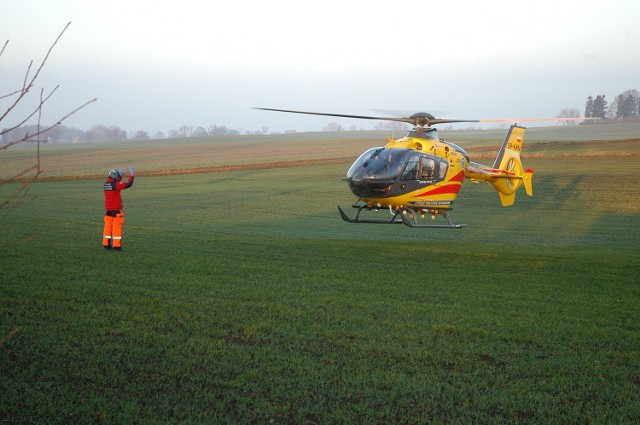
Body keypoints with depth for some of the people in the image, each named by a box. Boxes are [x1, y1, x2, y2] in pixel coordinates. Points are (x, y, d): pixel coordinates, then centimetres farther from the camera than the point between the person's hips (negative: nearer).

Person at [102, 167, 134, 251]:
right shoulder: (116, 185, -16)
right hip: (116, 210, -8)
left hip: (108, 210, 8)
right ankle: (117, 245, -4)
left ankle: (106, 244, 13)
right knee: (117, 227, -4)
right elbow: (128, 184, -14)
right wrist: (131, 174, -2)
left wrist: (120, 174, 32)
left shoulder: (106, 184, 6)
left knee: (108, 226, 11)